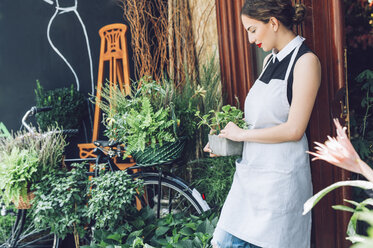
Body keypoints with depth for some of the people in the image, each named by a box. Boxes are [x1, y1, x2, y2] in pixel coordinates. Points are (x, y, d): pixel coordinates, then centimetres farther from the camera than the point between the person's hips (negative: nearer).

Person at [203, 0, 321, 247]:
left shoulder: (306, 61, -10)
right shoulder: (270, 60, 14)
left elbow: (293, 129, -17)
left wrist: (242, 134, -8)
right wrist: (224, 141, 7)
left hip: (280, 177, -7)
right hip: (250, 171, 7)